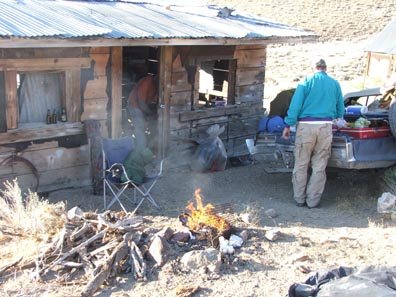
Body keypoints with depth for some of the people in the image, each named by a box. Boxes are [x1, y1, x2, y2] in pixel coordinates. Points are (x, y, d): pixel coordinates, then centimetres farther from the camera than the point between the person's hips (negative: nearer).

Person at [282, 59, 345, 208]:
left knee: (301, 165, 8)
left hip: (306, 125, -2)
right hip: (326, 127, 2)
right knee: (319, 167, 8)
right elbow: (341, 111, 16)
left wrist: (288, 125, -3)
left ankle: (299, 199, 15)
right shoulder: (335, 84, 10)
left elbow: (295, 105, -6)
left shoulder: (306, 81, 1)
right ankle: (313, 201, 13)